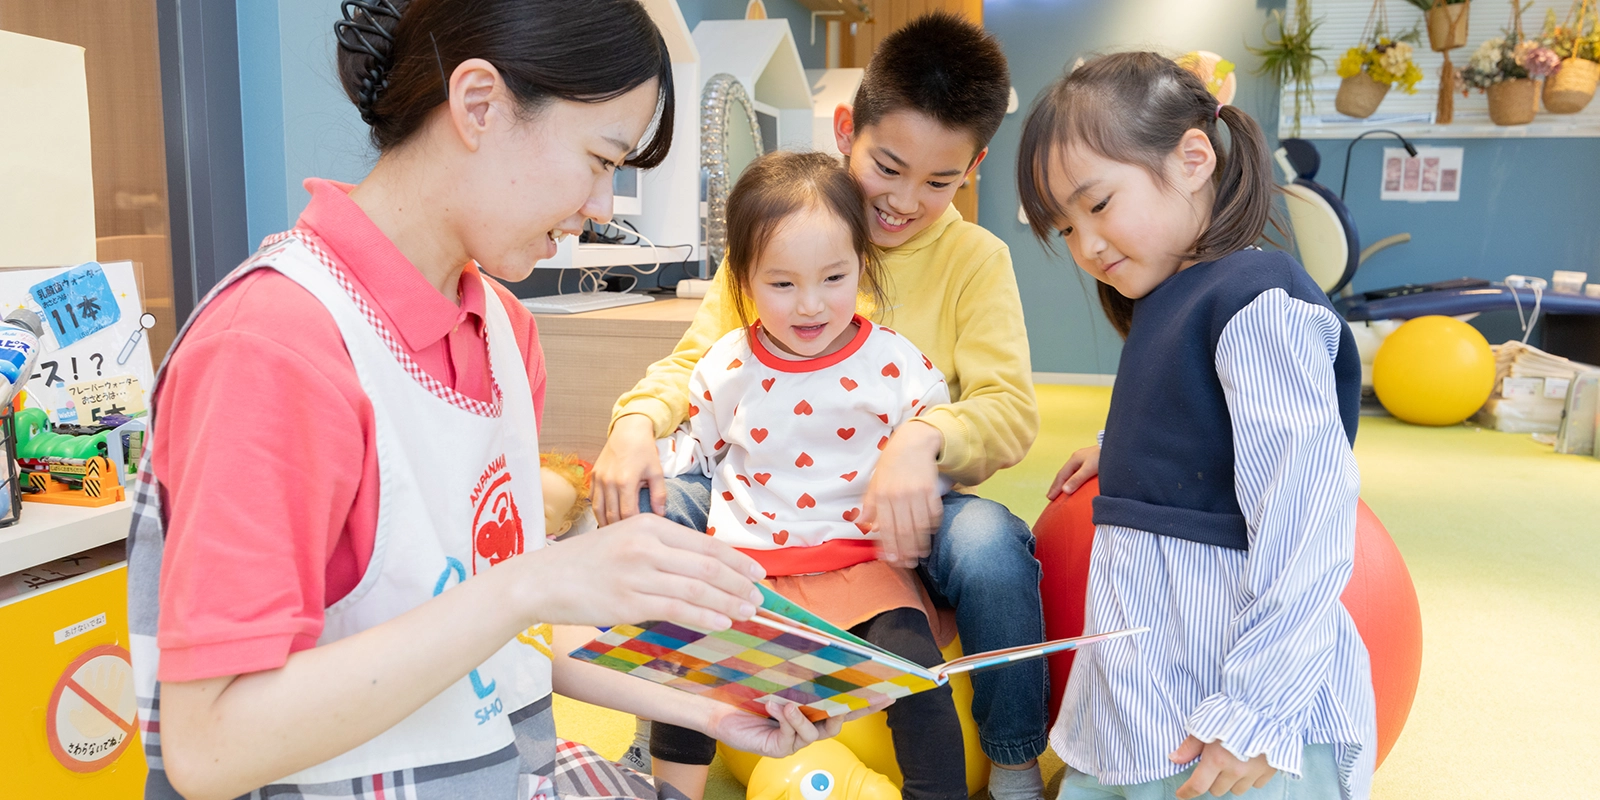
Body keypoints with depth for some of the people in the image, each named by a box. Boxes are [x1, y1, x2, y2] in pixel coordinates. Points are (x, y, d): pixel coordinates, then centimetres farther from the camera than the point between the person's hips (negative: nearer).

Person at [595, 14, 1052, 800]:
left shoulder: (975, 258, -1)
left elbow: (1010, 409, -10)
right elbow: (695, 358, 5)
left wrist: (924, 437, -33)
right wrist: (636, 420, -18)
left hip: (905, 513, -1)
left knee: (991, 546, -34)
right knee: (637, 509, -22)